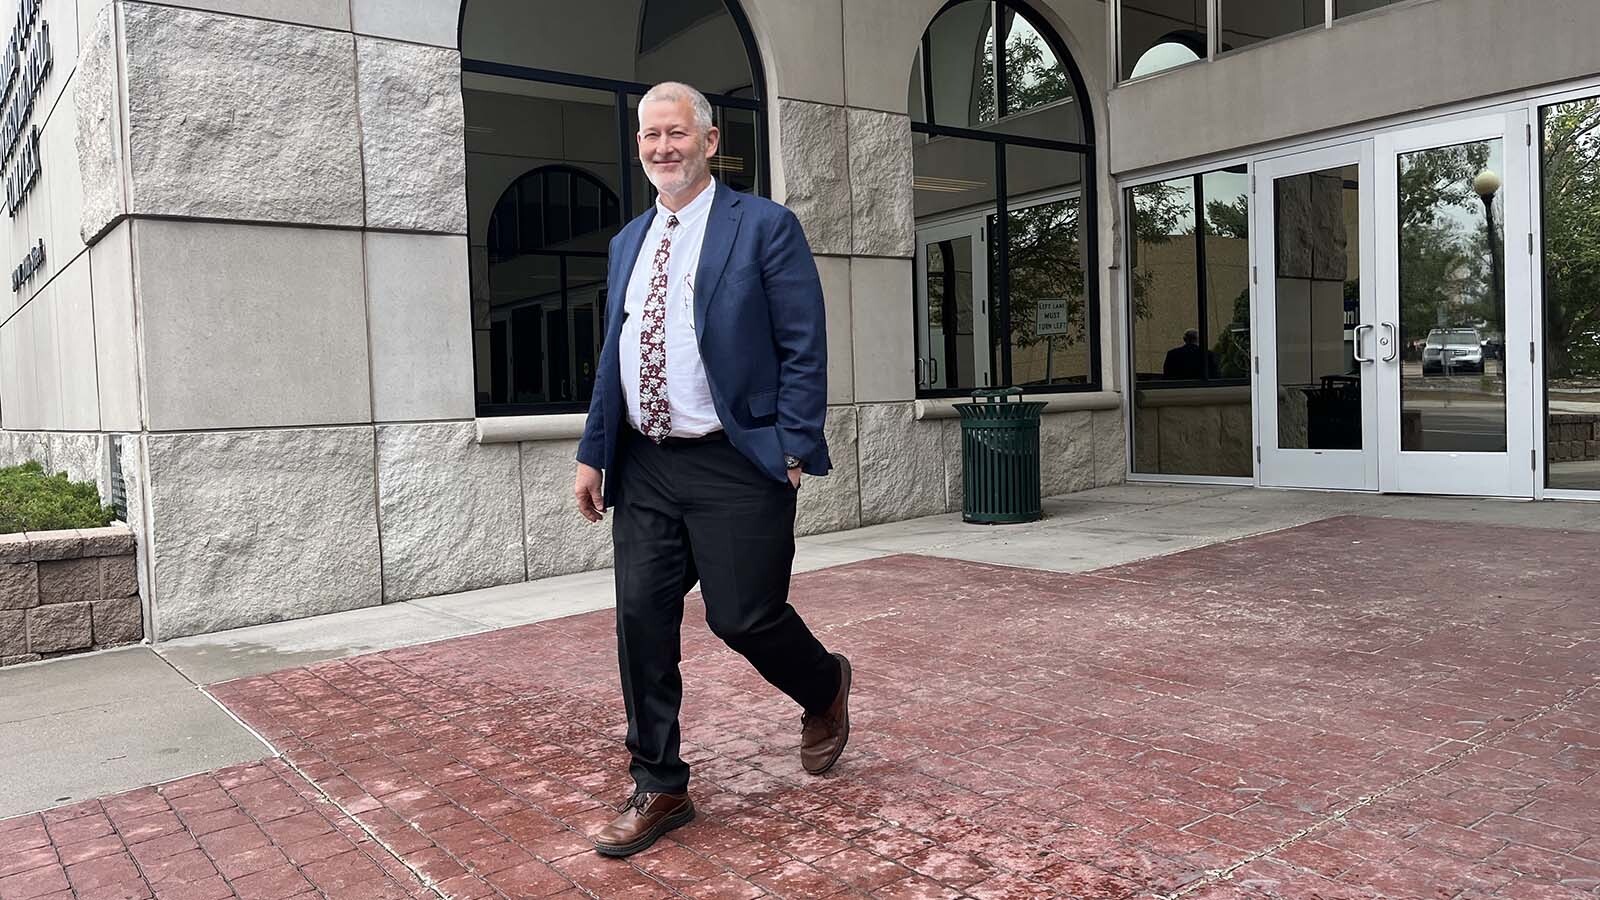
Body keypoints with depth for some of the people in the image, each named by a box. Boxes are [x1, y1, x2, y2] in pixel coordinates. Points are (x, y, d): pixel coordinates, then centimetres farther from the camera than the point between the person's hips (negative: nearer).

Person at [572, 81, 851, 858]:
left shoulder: (765, 227, -4)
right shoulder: (628, 242, 15)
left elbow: (804, 349, -7)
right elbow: (611, 359, 16)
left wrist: (791, 452, -13)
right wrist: (594, 453, 11)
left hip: (735, 466, -5)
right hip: (644, 467, 6)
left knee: (743, 616, -3)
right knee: (642, 623, 4)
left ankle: (825, 687, 31)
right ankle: (658, 788, 19)